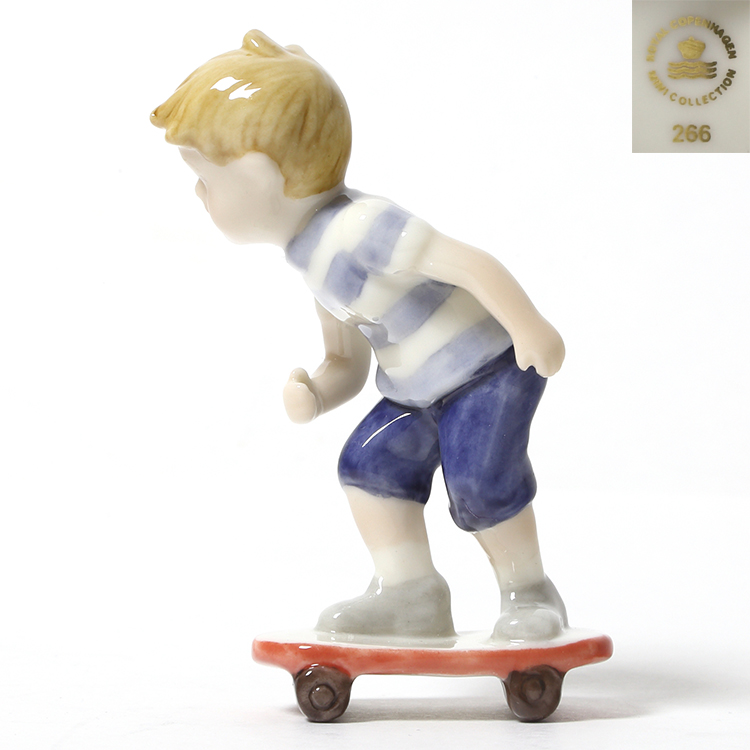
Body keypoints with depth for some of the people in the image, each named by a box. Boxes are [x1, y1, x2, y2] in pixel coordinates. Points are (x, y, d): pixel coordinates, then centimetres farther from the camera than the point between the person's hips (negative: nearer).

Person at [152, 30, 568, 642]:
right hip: (417, 394, 9)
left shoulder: (361, 225, -26)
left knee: (479, 476, -20)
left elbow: (467, 262, -31)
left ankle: (528, 592, 1)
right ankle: (409, 592, 3)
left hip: (490, 365, -9)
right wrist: (317, 393, -10)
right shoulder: (314, 259, 7)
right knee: (370, 460, -3)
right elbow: (348, 361, 11)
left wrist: (531, 328, -32)